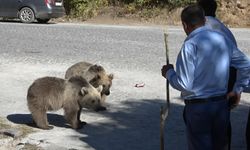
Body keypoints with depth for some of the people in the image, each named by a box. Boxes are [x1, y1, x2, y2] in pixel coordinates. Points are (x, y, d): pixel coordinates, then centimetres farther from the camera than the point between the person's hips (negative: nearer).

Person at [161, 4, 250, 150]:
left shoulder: (190, 45, -17)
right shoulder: (224, 40, 3)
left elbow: (184, 84, -19)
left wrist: (169, 72, -2)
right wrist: (238, 89, 20)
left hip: (198, 107, -6)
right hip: (222, 104, 6)